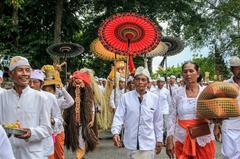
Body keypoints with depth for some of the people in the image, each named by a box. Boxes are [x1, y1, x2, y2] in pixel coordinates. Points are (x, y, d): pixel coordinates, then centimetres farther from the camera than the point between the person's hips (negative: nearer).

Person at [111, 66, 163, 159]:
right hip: (132, 142, 0)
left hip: (148, 143, 1)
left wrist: (159, 140, 11)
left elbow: (158, 121, 6)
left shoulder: (155, 98, -1)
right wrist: (116, 132, -20)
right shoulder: (125, 97, -4)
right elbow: (119, 116, -4)